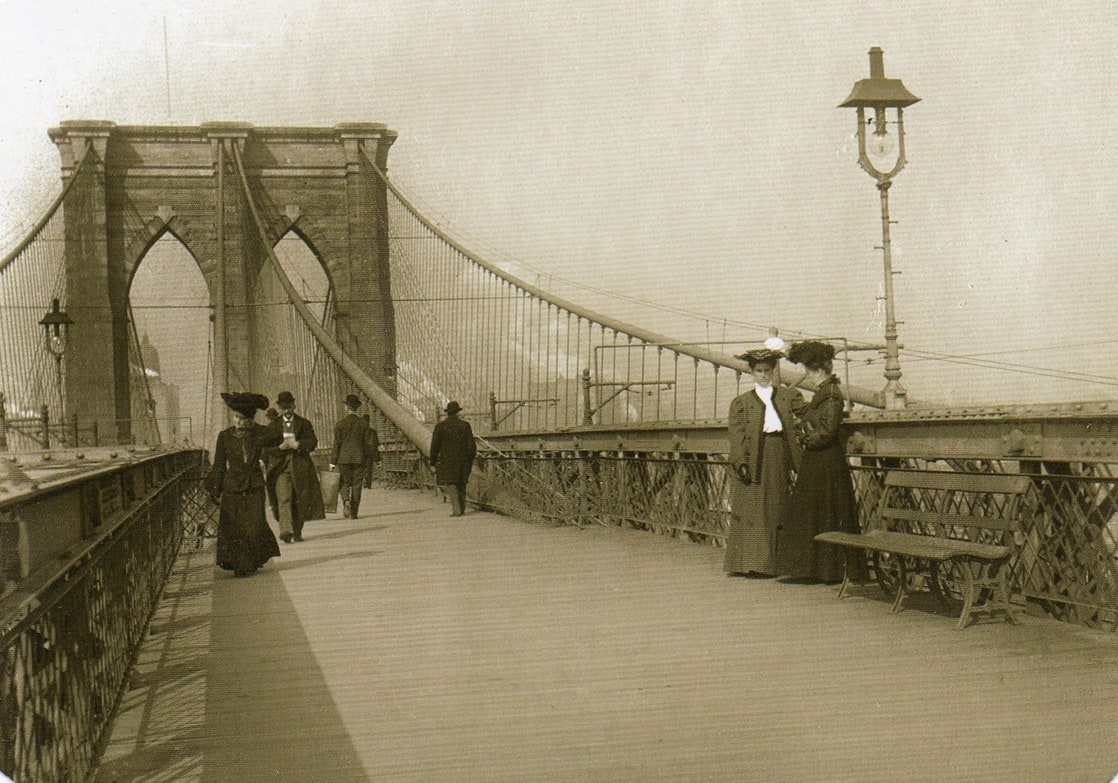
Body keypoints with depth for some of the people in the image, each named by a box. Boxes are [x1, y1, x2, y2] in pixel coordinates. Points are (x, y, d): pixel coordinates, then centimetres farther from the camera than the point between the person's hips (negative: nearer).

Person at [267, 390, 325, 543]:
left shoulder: (304, 424, 11)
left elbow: (313, 442, 1)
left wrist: (298, 444, -14)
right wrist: (279, 446, -11)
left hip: (301, 466, 1)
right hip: (281, 467, -1)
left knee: (300, 501, 4)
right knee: (284, 499, -17)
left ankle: (297, 532, 16)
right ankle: (286, 531, -27)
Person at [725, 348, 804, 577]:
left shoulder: (788, 396, 14)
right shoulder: (741, 402, 8)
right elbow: (737, 435, 0)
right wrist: (741, 462, -12)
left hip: (778, 461, 2)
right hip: (753, 462, -2)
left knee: (776, 513, 2)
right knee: (750, 513, -4)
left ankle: (769, 564, 7)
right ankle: (746, 564, -2)